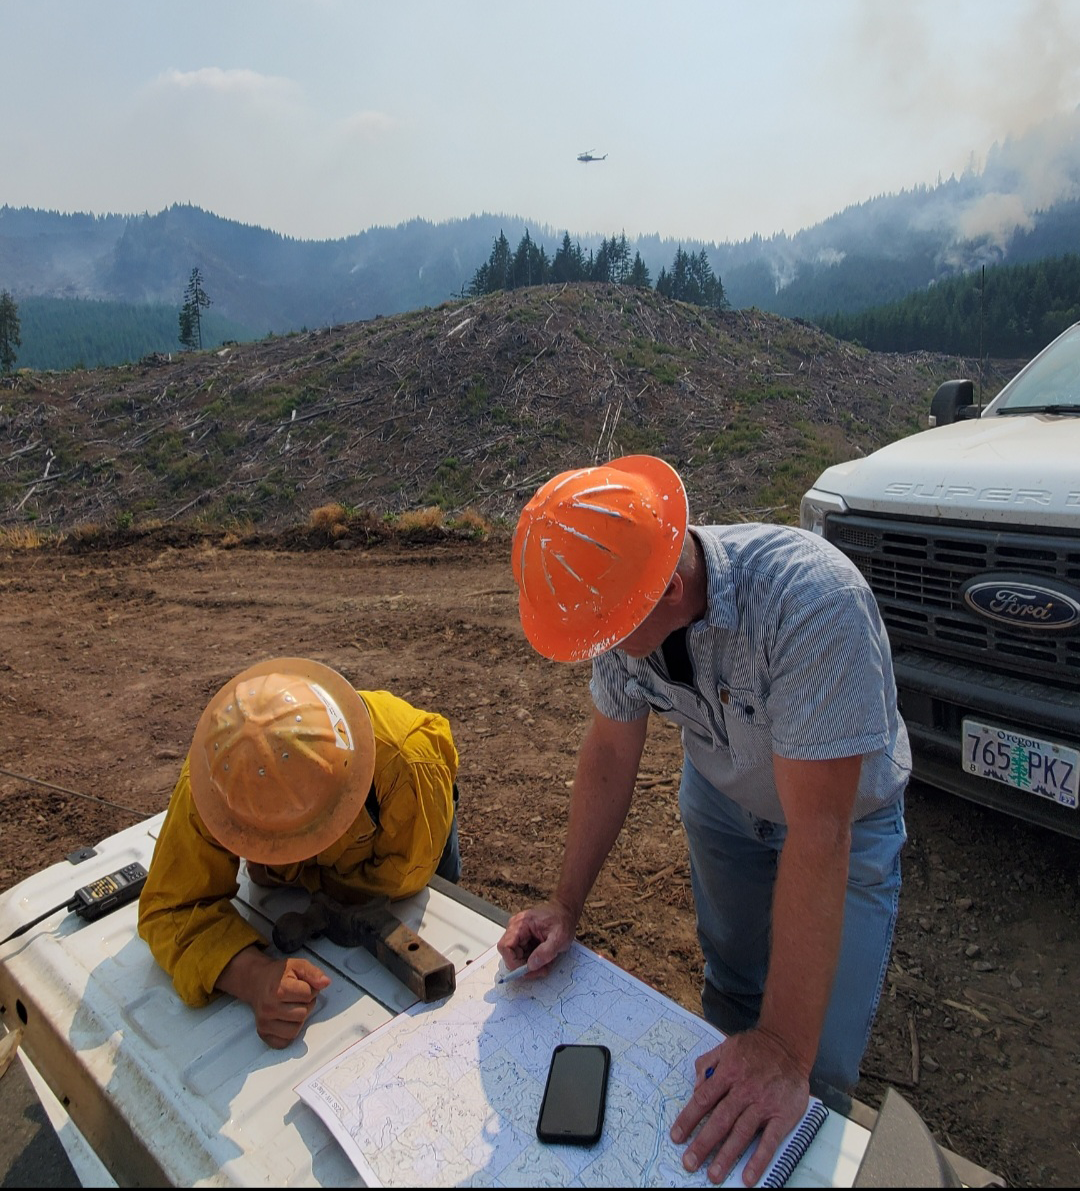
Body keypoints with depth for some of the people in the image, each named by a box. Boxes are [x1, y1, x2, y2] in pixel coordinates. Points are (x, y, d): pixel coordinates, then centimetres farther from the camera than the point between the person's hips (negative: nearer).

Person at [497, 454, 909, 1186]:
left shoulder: (811, 601, -42)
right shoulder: (619, 602, -22)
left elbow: (817, 833, -38)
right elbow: (611, 752, -9)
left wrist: (786, 1049, -32)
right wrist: (566, 906, -9)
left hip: (847, 811, -3)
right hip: (721, 794, 4)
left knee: (816, 1064, -1)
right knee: (732, 992, 17)